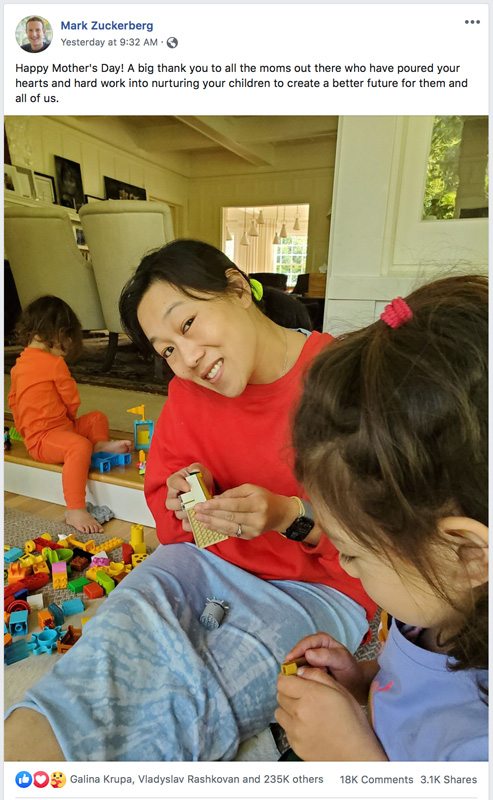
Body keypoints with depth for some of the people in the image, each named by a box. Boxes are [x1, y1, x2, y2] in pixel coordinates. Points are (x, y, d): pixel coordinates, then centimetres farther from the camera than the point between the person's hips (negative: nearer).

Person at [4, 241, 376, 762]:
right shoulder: (187, 393, 0)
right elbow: (164, 504, 11)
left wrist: (291, 515, -25)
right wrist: (184, 499, -13)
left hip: (320, 587, -3)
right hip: (211, 560, 4)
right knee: (131, 614, -28)